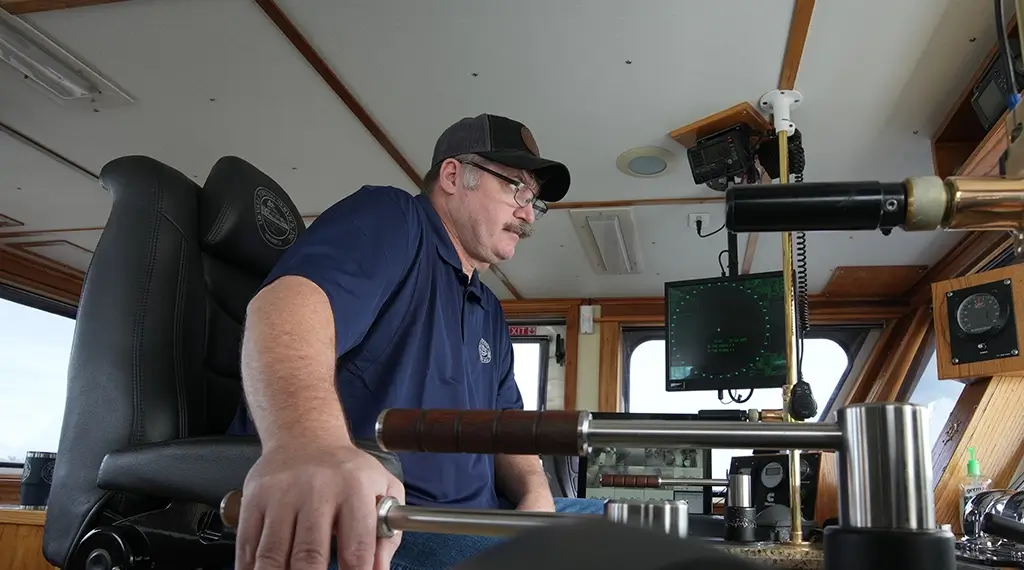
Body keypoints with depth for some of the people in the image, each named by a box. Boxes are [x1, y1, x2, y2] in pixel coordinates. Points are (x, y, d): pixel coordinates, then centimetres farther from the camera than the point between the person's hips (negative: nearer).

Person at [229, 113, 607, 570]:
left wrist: (535, 493, -5)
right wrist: (308, 444, -46)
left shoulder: (489, 311, 24)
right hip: (348, 523, -9)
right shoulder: (391, 218, -5)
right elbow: (290, 304, -25)